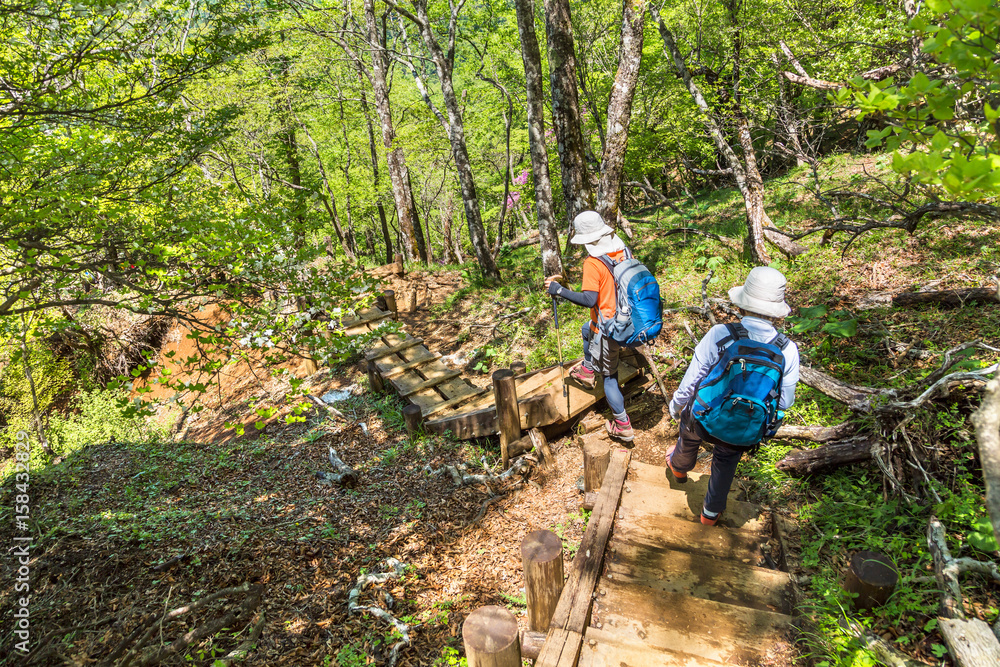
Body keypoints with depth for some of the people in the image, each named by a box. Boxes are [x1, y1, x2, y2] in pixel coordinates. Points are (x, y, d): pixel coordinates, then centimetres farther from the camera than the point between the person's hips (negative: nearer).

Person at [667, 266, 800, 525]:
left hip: (704, 419, -1)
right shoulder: (788, 351, -19)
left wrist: (676, 404, 4)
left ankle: (679, 467, 66)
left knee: (689, 433, 34)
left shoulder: (719, 334, -26)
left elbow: (692, 377, -15)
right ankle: (711, 513, 53)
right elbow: (785, 402, -6)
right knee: (725, 464, 31)